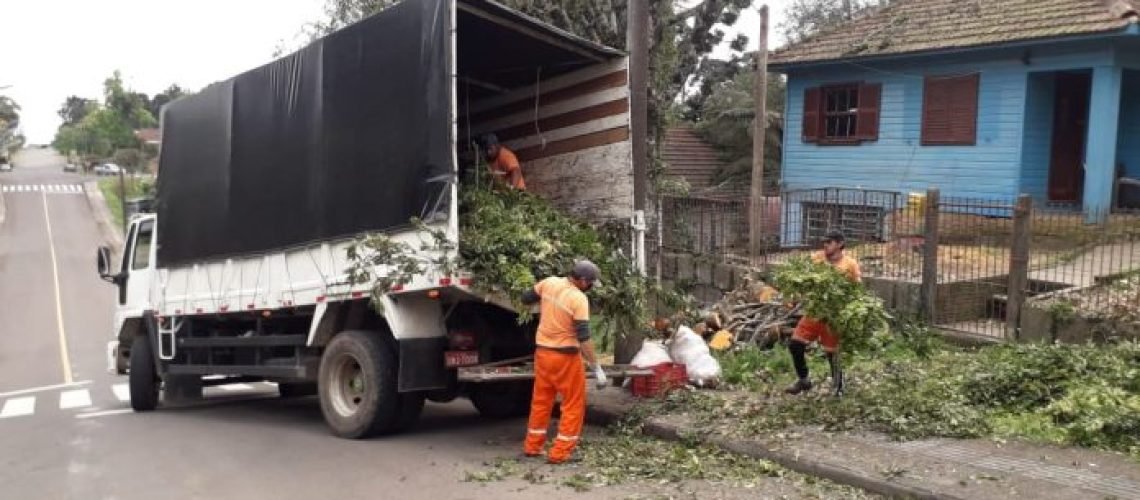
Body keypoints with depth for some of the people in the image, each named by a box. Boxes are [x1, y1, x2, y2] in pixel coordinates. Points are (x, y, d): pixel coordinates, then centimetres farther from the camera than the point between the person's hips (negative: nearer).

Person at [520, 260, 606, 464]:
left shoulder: (549, 283, -3)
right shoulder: (579, 299, -19)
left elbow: (526, 299, 13)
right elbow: (583, 337, -22)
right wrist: (597, 368, -18)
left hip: (542, 352, 6)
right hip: (565, 356, -6)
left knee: (541, 401, 18)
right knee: (574, 404, 6)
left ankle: (532, 447, 25)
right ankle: (560, 453, 4)